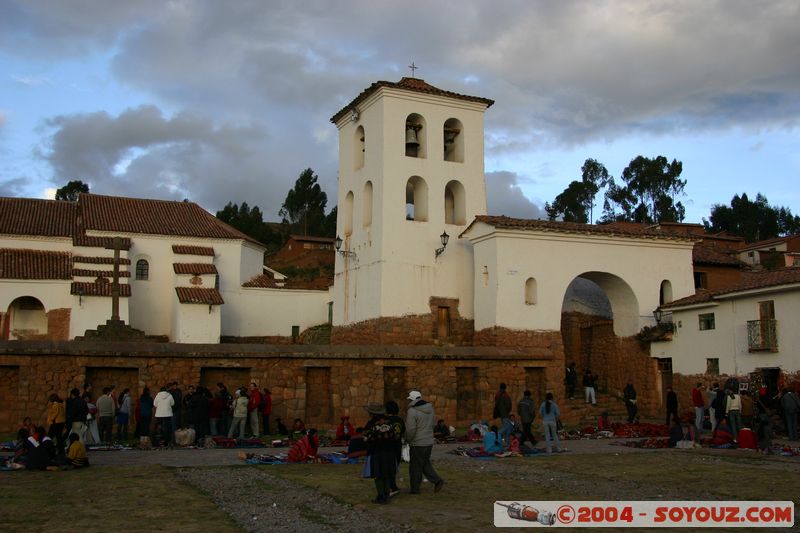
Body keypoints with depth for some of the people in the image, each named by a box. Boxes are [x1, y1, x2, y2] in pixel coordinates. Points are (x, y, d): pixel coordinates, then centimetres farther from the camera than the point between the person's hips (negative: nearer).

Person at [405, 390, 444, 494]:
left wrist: (407, 440, -2)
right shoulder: (430, 409, 5)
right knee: (425, 463, 20)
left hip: (417, 444, -7)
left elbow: (410, 430, -19)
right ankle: (437, 480, 7)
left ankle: (415, 488, 14)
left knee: (415, 466, 6)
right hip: (429, 442, 7)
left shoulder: (412, 412, -18)